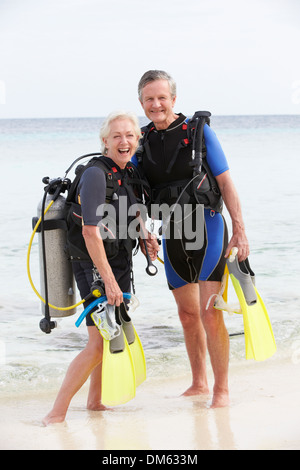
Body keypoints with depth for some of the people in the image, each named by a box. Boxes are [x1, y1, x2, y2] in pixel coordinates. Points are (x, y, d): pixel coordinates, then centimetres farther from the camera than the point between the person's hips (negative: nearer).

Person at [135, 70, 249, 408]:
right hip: (172, 234, 5)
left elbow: (225, 182, -6)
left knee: (210, 315, -9)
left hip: (206, 226, -5)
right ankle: (198, 383, 28)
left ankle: (222, 390, 1)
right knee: (187, 314, 13)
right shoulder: (143, 141, 5)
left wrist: (239, 230, -11)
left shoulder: (198, 131, -6)